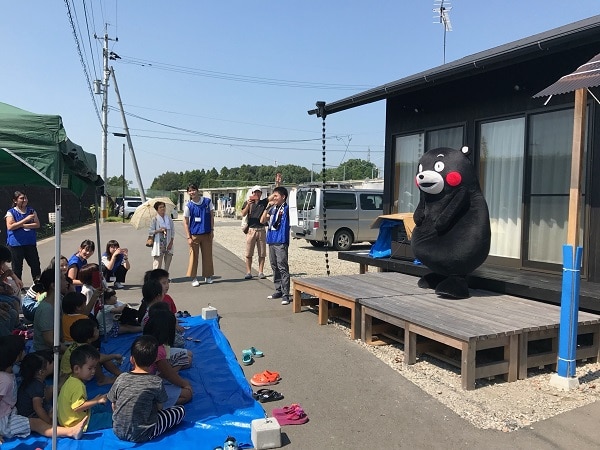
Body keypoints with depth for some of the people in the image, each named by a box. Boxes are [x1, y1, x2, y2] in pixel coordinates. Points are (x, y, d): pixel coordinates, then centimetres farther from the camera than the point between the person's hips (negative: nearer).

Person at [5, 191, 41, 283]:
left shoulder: (31, 211, 7)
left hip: (30, 243, 3)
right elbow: (10, 227, -16)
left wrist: (22, 225, -14)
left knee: (35, 265, 6)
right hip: (16, 244, -3)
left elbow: (37, 224, -2)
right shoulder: (11, 212, -3)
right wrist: (25, 219, -19)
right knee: (17, 267, 6)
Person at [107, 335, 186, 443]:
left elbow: (114, 407, 1)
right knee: (181, 410, 5)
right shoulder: (156, 382, -18)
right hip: (142, 435, -3)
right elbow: (159, 408, -6)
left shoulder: (121, 378, -10)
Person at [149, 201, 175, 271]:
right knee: (157, 265, -3)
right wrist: (159, 230, -17)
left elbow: (173, 231, 6)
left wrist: (171, 242, -3)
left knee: (167, 265, 7)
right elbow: (150, 232, -3)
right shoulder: (155, 220, -3)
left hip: (168, 245, 3)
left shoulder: (169, 218, 6)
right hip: (159, 245, -3)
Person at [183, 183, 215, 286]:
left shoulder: (207, 201, 1)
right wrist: (188, 237, -8)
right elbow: (185, 222, -3)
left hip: (206, 233, 2)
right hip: (194, 234, -2)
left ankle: (208, 276, 20)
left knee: (207, 255, 7)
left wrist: (212, 230, 0)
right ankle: (194, 278, 9)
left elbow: (212, 216, 7)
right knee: (194, 255, 0)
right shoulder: (188, 206, -4)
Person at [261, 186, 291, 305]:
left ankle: (285, 294, -6)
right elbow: (262, 220, 8)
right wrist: (268, 207, -1)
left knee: (283, 268, -8)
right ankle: (279, 290, 25)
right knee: (274, 267, 14)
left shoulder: (286, 208, -5)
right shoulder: (272, 209, 13)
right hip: (271, 241, 8)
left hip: (281, 242, -8)